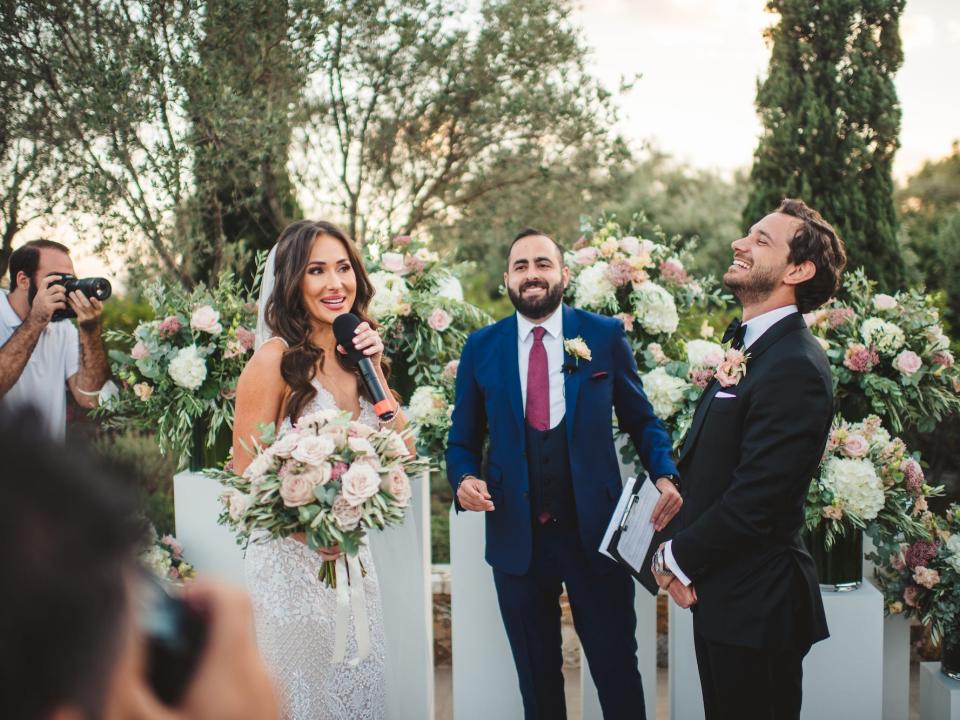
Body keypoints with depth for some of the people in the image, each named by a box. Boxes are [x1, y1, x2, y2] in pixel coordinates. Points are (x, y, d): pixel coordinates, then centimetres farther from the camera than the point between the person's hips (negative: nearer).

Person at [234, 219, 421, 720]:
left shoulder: (356, 352, 5)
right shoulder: (277, 359, -14)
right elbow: (246, 476, -13)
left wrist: (374, 367, -7)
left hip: (352, 559, 6)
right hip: (292, 561, -6)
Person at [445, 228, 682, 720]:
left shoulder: (605, 335, 0)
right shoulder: (481, 347, 4)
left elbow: (640, 419, 6)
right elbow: (463, 439, 9)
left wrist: (665, 475, -11)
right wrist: (465, 479, -12)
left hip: (595, 531, -1)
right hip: (516, 536, 2)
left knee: (617, 669, 8)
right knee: (536, 676, 17)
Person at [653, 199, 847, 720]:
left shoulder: (795, 367, -22)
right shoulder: (747, 344, 11)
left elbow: (756, 495, -24)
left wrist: (680, 559, -11)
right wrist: (681, 551, 1)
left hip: (755, 604, -9)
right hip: (721, 590, 9)